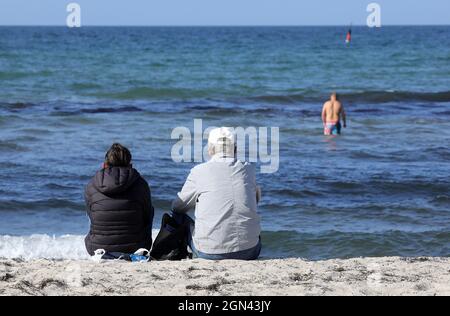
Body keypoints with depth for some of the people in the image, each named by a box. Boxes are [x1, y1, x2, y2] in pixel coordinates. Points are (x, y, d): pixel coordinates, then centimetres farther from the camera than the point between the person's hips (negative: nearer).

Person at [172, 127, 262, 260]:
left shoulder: (199, 171, -4)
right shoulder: (249, 169, 5)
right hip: (249, 253, 2)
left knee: (179, 217, 21)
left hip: (210, 253, -2)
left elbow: (178, 207, 10)